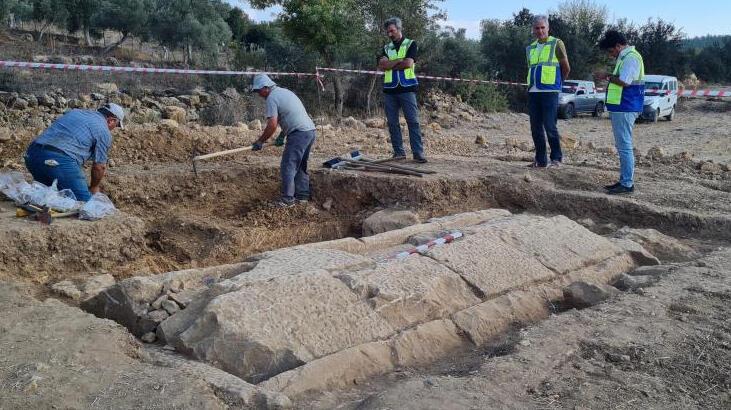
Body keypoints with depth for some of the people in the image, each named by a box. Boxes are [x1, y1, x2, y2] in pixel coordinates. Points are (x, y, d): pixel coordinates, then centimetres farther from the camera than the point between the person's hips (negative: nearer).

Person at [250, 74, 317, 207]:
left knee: (288, 166, -5)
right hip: (310, 130, 10)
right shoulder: (285, 91, 21)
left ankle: (287, 199, -3)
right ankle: (303, 195, 22)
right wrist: (283, 133, 29)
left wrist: (260, 142, -6)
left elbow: (272, 125, -15)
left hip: (299, 133, -10)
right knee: (301, 166, 17)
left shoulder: (272, 98, -8)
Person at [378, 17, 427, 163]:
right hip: (390, 89, 4)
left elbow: (408, 63, -10)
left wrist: (390, 65, -1)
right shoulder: (386, 48, 17)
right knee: (392, 122, 3)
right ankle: (398, 152, 10)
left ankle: (418, 153, -8)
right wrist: (399, 60, -9)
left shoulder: (411, 44, 7)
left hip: (407, 88, -4)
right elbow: (381, 65, -1)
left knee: (413, 121, -7)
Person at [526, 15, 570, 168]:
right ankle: (540, 160, 12)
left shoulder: (556, 44, 1)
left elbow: (566, 68, 5)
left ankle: (556, 158, 2)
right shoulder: (530, 48, 16)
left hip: (549, 91, -5)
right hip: (533, 92, 6)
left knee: (550, 126, -8)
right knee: (536, 128, 5)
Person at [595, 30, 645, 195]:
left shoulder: (631, 58, -14)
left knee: (624, 146, -9)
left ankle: (627, 184, -6)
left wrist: (607, 76, -10)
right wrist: (607, 77, 10)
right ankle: (624, 180, 22)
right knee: (622, 146, 15)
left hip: (625, 109, -11)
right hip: (620, 108, 11)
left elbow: (624, 81, -22)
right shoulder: (625, 57, 19)